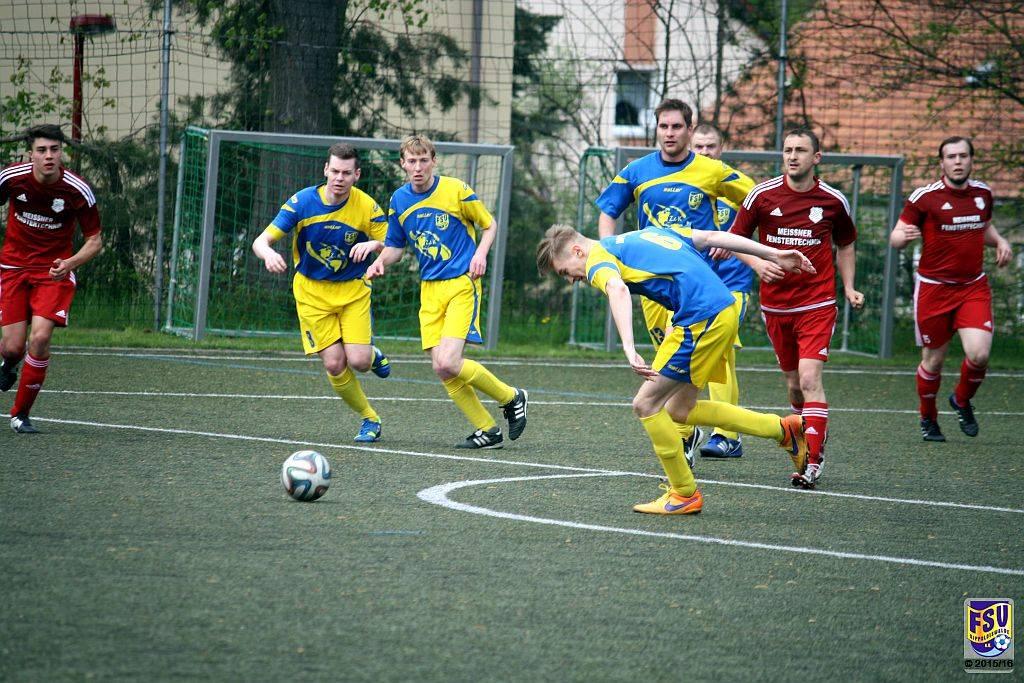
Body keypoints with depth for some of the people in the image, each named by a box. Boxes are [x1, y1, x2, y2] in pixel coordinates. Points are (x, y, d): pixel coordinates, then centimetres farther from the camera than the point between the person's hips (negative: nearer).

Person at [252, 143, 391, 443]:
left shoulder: (366, 206, -13)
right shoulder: (303, 202, -16)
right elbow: (261, 241, -16)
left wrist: (374, 243, -28)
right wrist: (269, 254, -41)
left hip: (353, 290, 0)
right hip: (312, 291, 0)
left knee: (358, 360, -16)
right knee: (334, 364, -9)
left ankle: (373, 355, 23)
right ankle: (369, 418, 14)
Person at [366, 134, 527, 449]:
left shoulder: (455, 190, -6)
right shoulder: (399, 200, 7)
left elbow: (490, 225, 5)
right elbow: (395, 245, 18)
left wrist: (480, 254, -13)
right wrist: (381, 261, -3)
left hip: (462, 284, -6)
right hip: (430, 290, 6)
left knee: (448, 363, -19)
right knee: (441, 369, -3)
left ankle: (511, 398, 4)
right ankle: (487, 431, 10)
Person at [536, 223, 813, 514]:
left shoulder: (598, 257, 0)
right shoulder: (646, 233, 25)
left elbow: (618, 289, -24)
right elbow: (711, 237, 22)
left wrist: (629, 349, -36)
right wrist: (773, 254, 23)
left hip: (701, 317, -9)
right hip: (726, 307, 9)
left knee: (645, 404, -1)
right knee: (678, 411, 18)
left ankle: (684, 495, 6)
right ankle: (783, 429, 22)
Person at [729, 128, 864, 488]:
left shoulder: (834, 200, -1)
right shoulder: (762, 195, -2)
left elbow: (845, 244, 17)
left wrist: (849, 288, 7)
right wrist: (756, 263, -14)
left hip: (817, 304, -2)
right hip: (775, 305, 2)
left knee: (809, 377, -17)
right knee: (794, 383, 11)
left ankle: (813, 462, -19)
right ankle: (813, 438, 35)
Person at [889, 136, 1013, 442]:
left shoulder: (983, 193, 6)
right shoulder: (924, 197, -9)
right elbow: (895, 237, -6)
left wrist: (1000, 241, 4)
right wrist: (904, 236, -30)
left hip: (974, 287, 3)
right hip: (934, 288, -3)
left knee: (979, 354, -14)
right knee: (933, 361, 5)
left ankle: (962, 401, 17)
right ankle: (928, 419, 30)